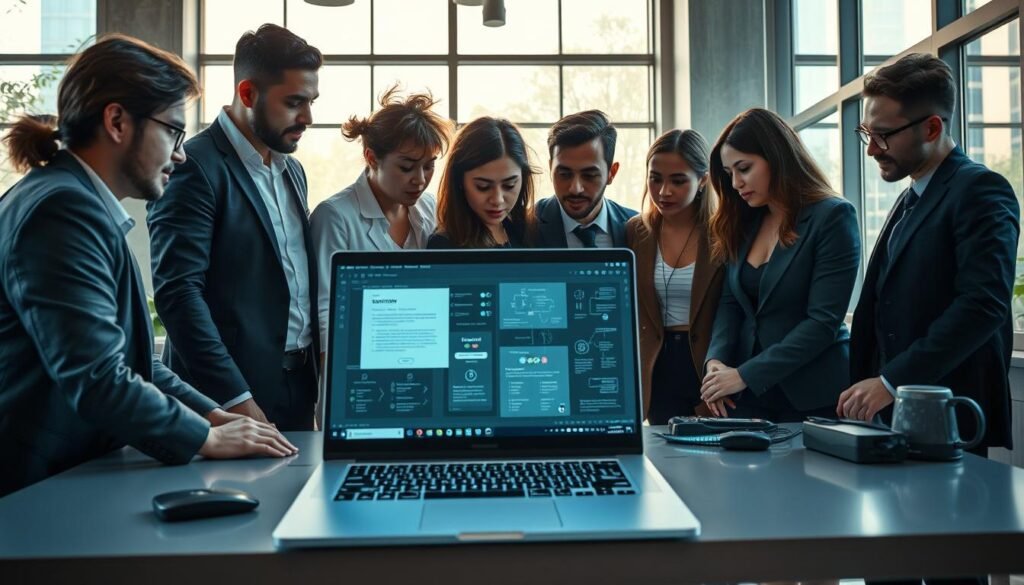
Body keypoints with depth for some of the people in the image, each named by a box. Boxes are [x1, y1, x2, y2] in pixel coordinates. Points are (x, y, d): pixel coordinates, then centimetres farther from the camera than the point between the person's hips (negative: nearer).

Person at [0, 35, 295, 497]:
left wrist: (211, 415, 3)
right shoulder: (63, 209, -18)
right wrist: (207, 437, -12)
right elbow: (97, 380, -24)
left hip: (73, 473, 9)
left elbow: (125, 357, 13)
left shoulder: (81, 204, 12)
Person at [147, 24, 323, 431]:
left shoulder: (292, 171, 13)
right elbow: (178, 292, -19)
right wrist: (237, 401, -22)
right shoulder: (195, 167, -12)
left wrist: (317, 369, 6)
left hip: (299, 390, 7)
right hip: (227, 397, -7)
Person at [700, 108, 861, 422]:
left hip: (813, 396, -5)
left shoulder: (833, 216, -10)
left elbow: (824, 321, -16)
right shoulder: (743, 222, 9)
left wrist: (745, 374, -19)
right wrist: (716, 359, -12)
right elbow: (730, 301, 7)